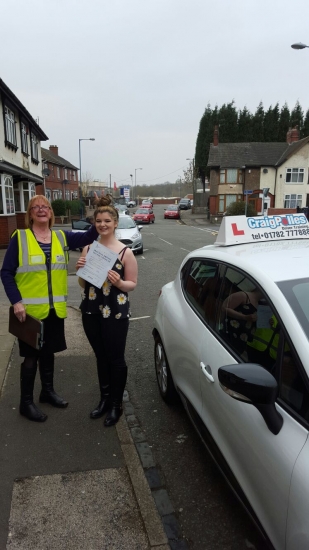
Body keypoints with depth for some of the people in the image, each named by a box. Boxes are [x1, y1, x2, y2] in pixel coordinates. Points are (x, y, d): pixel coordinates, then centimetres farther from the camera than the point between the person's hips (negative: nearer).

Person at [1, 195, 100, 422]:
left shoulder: (62, 237, 5)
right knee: (31, 355, 5)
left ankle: (48, 391, 36)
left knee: (48, 351, 18)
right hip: (30, 309, -4)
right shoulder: (19, 238, -6)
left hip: (55, 308, 4)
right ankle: (26, 402, 21)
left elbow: (88, 237, -8)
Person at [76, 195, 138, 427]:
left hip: (116, 314, -4)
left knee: (116, 359, 8)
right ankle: (105, 398, 36)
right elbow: (83, 283, 10)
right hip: (91, 312, 5)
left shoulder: (125, 252, -8)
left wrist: (119, 282, -23)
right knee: (101, 357, 18)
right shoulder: (88, 249, 4)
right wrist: (81, 271, -10)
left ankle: (116, 404, 26)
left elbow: (133, 284, -3)